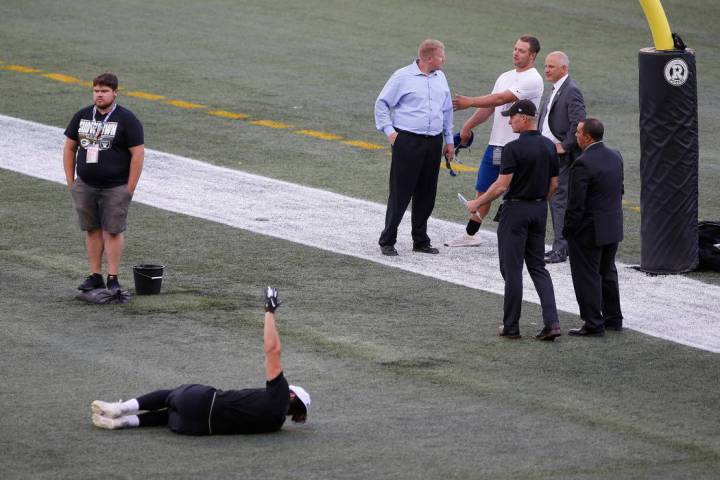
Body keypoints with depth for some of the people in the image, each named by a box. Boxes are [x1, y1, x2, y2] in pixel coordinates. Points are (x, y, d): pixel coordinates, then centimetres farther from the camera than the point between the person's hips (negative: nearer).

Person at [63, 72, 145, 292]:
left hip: (115, 188, -4)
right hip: (85, 186, 4)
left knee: (113, 231, -2)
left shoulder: (127, 119, -7)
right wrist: (71, 182, 8)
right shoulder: (82, 116, 7)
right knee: (92, 230, 7)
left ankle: (113, 279, 3)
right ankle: (95, 276, 14)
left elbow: (138, 154, -8)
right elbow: (70, 148, 14)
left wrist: (129, 189, -10)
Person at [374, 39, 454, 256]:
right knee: (401, 192, -4)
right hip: (407, 141, -6)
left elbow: (447, 110, 22)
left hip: (433, 142, 6)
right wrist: (389, 131, -8)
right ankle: (387, 240, 3)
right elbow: (382, 104, 0)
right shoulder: (403, 77, -5)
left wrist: (449, 140, 21)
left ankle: (421, 240, 18)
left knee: (426, 194, 9)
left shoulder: (440, 78, 13)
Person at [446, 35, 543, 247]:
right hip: (496, 143, 8)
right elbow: (489, 106, 18)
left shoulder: (532, 80, -14)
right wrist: (468, 126, 11)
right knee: (483, 189, 14)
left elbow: (501, 99, -22)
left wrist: (469, 102, -22)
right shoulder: (505, 77, 14)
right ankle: (470, 235, 25)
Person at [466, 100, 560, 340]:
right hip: (539, 210, 6)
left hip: (515, 211, -6)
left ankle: (511, 326, 8)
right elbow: (553, 185, 10)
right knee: (537, 266, 11)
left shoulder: (514, 148, -18)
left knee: (512, 268, 3)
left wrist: (477, 203, -7)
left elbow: (502, 185, -19)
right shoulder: (549, 146, 4)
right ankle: (551, 322, -3)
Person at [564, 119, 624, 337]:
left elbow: (576, 203, -21)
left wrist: (568, 229, -10)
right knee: (607, 273, 20)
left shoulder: (583, 164, -23)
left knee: (587, 277, 2)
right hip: (613, 228, 8)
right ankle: (613, 319, 28)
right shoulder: (615, 157, 3)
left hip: (588, 230, -8)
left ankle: (593, 324, 5)